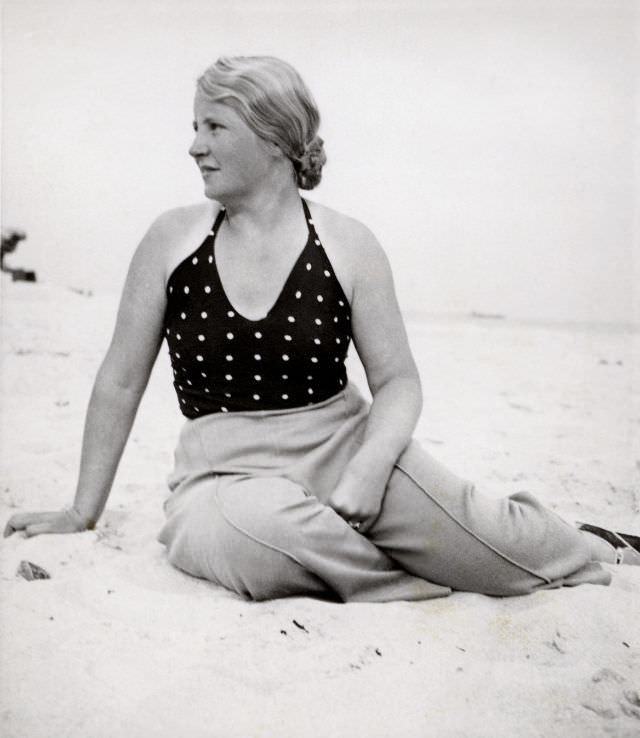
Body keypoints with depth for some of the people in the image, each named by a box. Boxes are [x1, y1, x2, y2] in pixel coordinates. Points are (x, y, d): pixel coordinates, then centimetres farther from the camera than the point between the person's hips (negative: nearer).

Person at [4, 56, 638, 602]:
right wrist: (83, 512, 9)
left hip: (346, 444, 1)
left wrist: (370, 467, -19)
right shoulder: (172, 239, 2)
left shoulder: (348, 246, -1)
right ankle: (413, 581, -10)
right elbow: (121, 382, 6)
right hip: (227, 473, 0)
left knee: (501, 548, -16)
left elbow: (398, 383, 1)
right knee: (256, 529, -37)